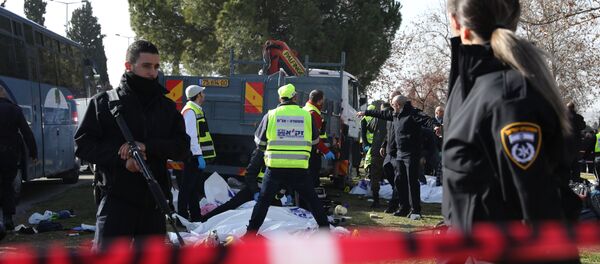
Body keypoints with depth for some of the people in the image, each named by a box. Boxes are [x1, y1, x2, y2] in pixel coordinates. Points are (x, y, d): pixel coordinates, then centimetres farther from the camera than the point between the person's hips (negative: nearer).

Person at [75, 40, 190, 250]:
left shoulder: (167, 106, 12)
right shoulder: (104, 102, 2)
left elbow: (182, 148, 3)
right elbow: (83, 145, -2)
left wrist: (147, 146, -15)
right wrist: (122, 159, -17)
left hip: (154, 201, 4)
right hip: (116, 199, -4)